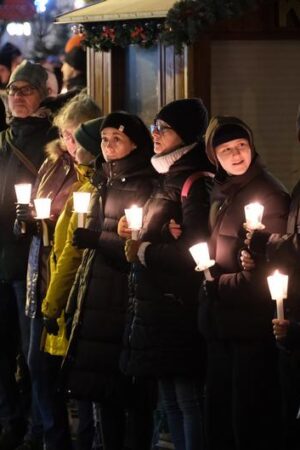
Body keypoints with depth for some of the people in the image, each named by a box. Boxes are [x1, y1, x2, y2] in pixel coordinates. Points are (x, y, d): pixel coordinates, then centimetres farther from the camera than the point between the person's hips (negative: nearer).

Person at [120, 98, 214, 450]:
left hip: (181, 308, -10)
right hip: (157, 303, 10)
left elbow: (194, 252, -21)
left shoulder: (195, 183, -13)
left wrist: (144, 252, -12)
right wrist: (134, 234, 8)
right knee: (171, 400, 12)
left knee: (188, 398, -7)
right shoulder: (168, 179, 17)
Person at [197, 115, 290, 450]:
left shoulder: (269, 195, -13)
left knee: (252, 423, -4)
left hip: (252, 326, -9)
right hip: (222, 322, 9)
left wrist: (219, 284, -9)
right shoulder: (222, 191, 13)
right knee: (218, 416, 14)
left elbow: (265, 272, -18)